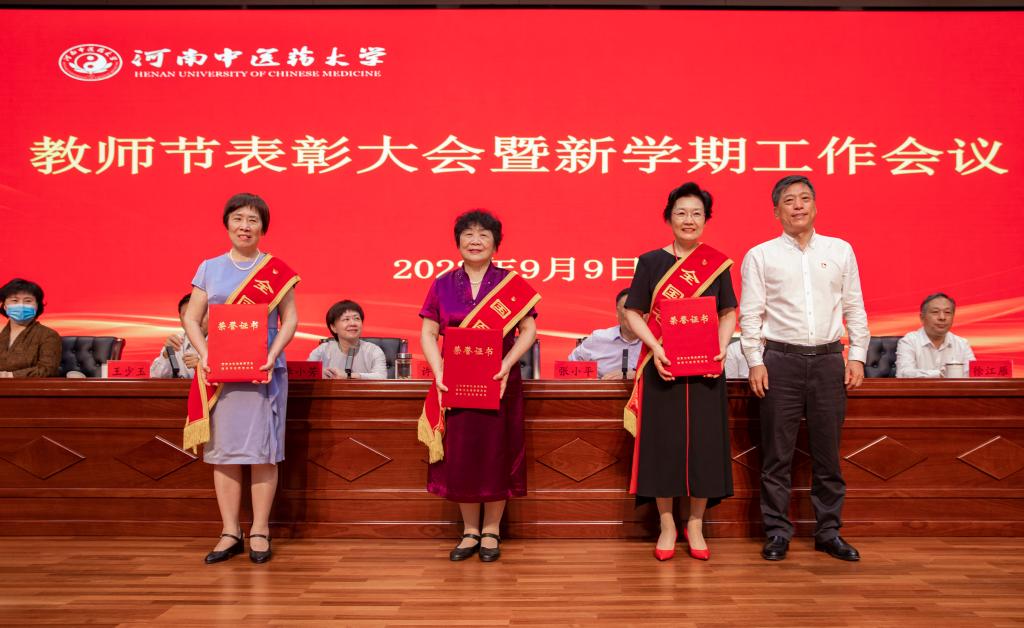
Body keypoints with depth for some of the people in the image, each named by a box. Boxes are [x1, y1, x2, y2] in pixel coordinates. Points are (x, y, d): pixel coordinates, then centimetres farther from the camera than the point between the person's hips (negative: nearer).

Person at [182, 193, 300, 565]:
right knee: (222, 452, 5)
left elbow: (290, 319, 0)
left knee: (262, 452, 0)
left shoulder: (277, 271, 3)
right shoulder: (209, 268, 9)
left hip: (262, 373, -2)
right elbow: (191, 318, 7)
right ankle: (230, 533, 14)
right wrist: (203, 354, -9)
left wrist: (273, 354, -15)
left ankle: (259, 531, 10)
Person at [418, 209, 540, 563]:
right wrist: (438, 372, -10)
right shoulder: (443, 285, 7)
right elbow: (428, 333, 5)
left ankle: (491, 531, 19)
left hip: (499, 384, -2)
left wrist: (507, 363, -16)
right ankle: (469, 531, 20)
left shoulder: (512, 284, 2)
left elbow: (528, 330, -2)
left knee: (496, 454, 4)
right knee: (460, 457, 5)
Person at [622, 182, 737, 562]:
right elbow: (633, 312, 1)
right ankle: (667, 527, 17)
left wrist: (722, 348, -8)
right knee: (663, 442, 2)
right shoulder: (650, 262, 3)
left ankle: (695, 526, 20)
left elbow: (728, 313, 9)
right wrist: (654, 348, -13)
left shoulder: (717, 264, 6)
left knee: (704, 442, 3)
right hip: (663, 366, -1)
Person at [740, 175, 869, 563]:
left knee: (828, 452, 8)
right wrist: (755, 362, -6)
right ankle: (777, 533, 13)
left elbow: (854, 308, 11)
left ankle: (829, 532, 20)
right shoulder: (760, 255, 4)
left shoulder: (841, 251, 10)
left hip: (828, 358, 2)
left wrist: (857, 356, 4)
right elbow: (750, 314, 1)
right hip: (780, 360, -2)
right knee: (777, 454, 2)